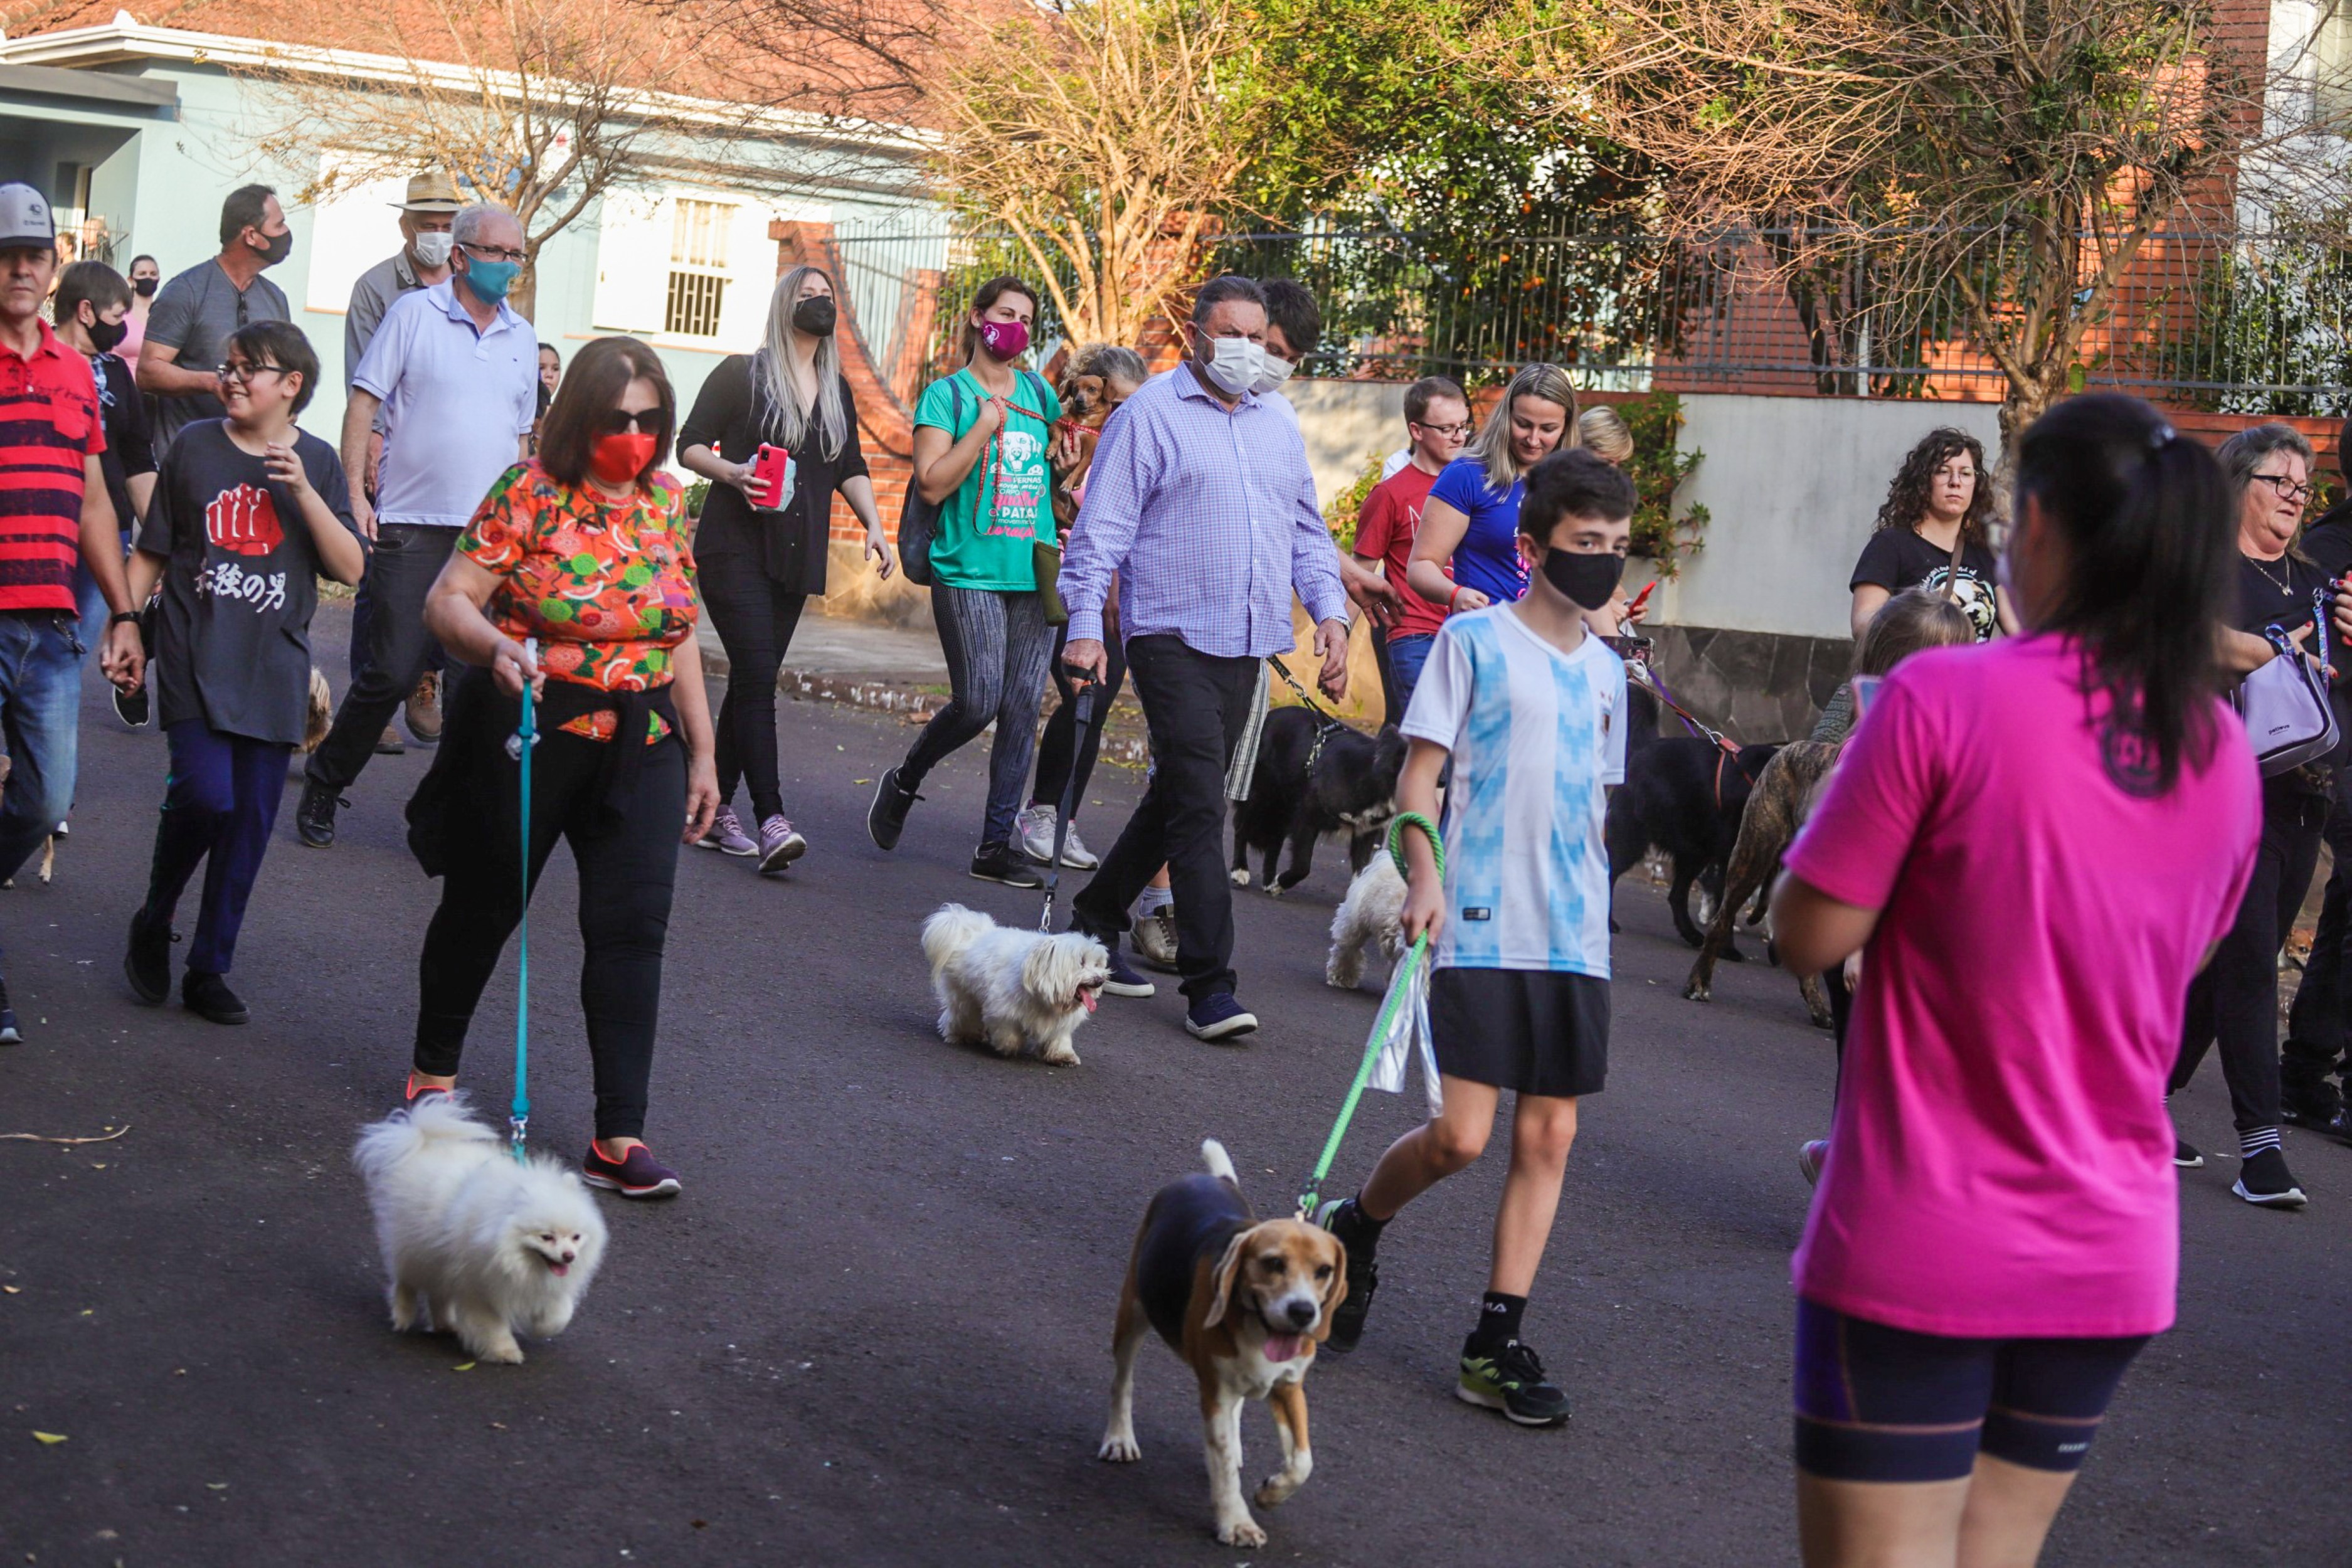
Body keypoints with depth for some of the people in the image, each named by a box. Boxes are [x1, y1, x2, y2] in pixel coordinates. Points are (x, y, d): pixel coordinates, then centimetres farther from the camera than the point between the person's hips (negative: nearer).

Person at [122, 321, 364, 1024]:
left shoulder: (317, 462, 5)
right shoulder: (194, 447, 5)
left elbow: (351, 568, -3)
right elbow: (152, 552, 11)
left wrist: (303, 491, -14)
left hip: (273, 668, 2)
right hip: (195, 657, -2)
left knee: (250, 822, 4)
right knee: (205, 794, -19)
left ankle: (208, 970, 17)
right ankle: (153, 925, 7)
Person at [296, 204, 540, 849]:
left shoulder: (522, 338, 14)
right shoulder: (413, 313, -1)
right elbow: (363, 402, -2)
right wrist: (354, 493, -10)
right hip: (412, 526, -4)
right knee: (392, 671, -6)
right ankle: (323, 786, 13)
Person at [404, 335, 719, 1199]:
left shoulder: (667, 503, 7)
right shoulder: (527, 495, -9)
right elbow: (448, 600, -13)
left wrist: (702, 752, 13)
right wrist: (493, 645, -35)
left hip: (640, 745, 4)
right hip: (528, 733, -4)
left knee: (633, 927, -5)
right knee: (483, 905, 12)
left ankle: (619, 1137, -5)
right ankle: (435, 1070, 36)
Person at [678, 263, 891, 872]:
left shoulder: (837, 391, 16)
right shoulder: (741, 374, 0)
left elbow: (851, 468, 22)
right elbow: (690, 444, 0)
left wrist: (874, 526, 9)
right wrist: (730, 471, -18)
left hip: (797, 558, 6)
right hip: (735, 548, -6)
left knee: (752, 681, 6)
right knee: (757, 675, -16)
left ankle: (717, 810, 13)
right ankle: (771, 820, -24)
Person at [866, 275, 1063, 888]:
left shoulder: (1039, 393, 15)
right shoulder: (948, 394, 0)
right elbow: (932, 483, -11)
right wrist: (986, 424, -13)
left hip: (1036, 574, 5)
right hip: (969, 570, -5)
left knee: (1022, 710, 1)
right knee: (978, 704, -12)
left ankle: (996, 846, 6)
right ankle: (903, 782, 17)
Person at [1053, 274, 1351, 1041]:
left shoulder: (1278, 430, 17)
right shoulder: (1149, 415, -2)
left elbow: (1307, 533, 23)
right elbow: (1101, 528, -6)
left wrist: (1329, 611, 8)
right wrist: (1085, 626, -15)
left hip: (1249, 643, 7)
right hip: (1173, 635, -7)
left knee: (1179, 798, 12)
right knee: (1199, 806, -13)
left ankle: (1096, 920, 30)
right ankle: (1208, 985, -12)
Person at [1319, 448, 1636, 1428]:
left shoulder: (1605, 670, 15)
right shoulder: (1474, 639, -2)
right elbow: (1419, 771, -4)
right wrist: (1424, 876, -18)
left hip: (1575, 939, 6)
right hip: (1481, 928, -5)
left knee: (1549, 1137, 3)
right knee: (1462, 1136, -10)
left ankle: (1496, 1343, 10)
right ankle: (1355, 1228, 20)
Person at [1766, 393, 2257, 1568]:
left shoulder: (1943, 698, -15)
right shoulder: (2222, 751, 3)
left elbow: (1810, 934, -11)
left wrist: (1869, 806, 4)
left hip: (1918, 1251, -5)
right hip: (2114, 1256, 6)